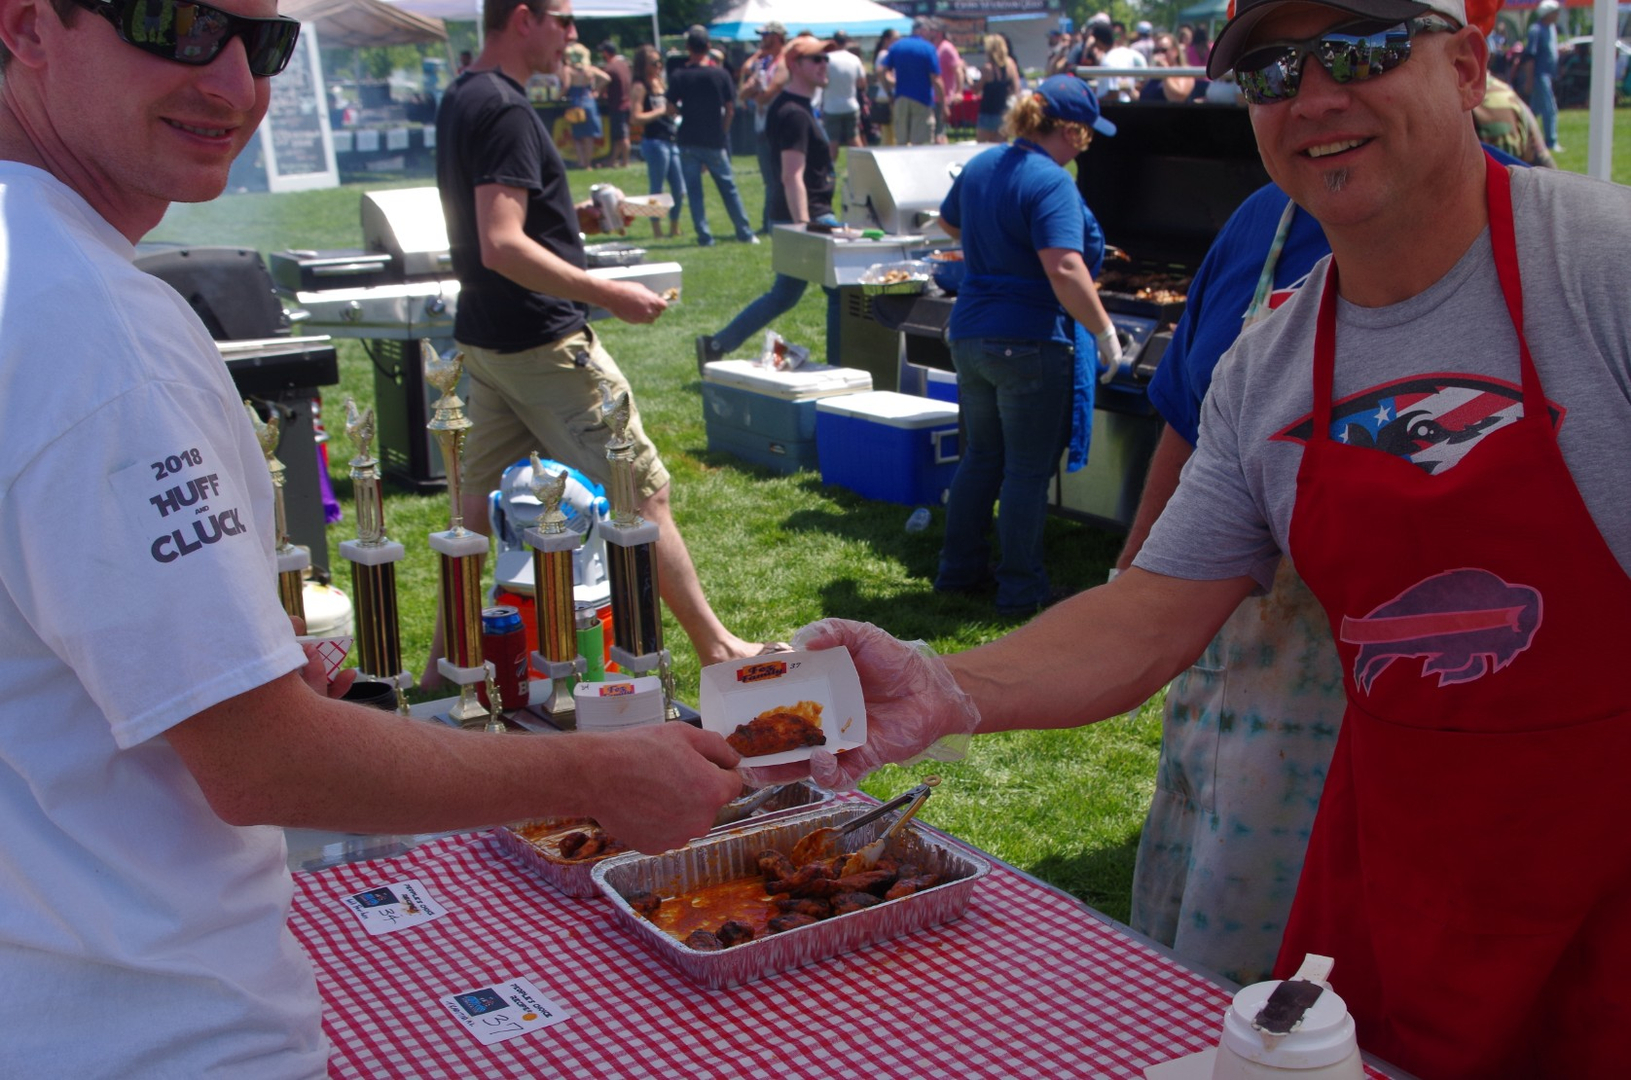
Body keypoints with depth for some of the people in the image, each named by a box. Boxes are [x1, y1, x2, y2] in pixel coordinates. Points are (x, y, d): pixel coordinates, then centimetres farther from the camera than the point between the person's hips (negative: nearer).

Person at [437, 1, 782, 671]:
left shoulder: (460, 102, 14)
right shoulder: (506, 110, -17)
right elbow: (502, 247, -26)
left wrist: (581, 215, 13)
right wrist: (610, 295, -23)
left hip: (483, 336, 10)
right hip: (542, 340, -10)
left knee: (483, 507, 15)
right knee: (643, 493, -2)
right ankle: (715, 647, 5)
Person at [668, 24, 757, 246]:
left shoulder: (680, 76, -6)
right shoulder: (720, 74, -4)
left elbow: (671, 109, -4)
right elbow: (730, 110, -2)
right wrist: (722, 133, 11)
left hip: (688, 142, -1)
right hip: (714, 142, 1)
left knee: (694, 190, 6)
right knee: (728, 187, 11)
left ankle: (705, 236, 2)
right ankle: (745, 233, 13)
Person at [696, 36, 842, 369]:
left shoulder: (792, 106, 14)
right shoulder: (795, 113, -18)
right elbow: (792, 176, -26)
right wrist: (804, 226, -30)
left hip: (796, 215, 10)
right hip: (808, 215, -10)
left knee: (785, 294, 16)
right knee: (841, 290, -2)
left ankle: (716, 345, 18)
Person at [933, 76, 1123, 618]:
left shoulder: (980, 165, 8)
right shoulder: (1051, 182, -17)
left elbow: (949, 222, 27)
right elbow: (1065, 271, -27)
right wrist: (1105, 332, -18)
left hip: (970, 334, 8)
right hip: (1030, 344, -8)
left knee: (981, 456, 19)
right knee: (1028, 470, 3)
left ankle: (959, 569, 26)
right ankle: (1021, 589, 10)